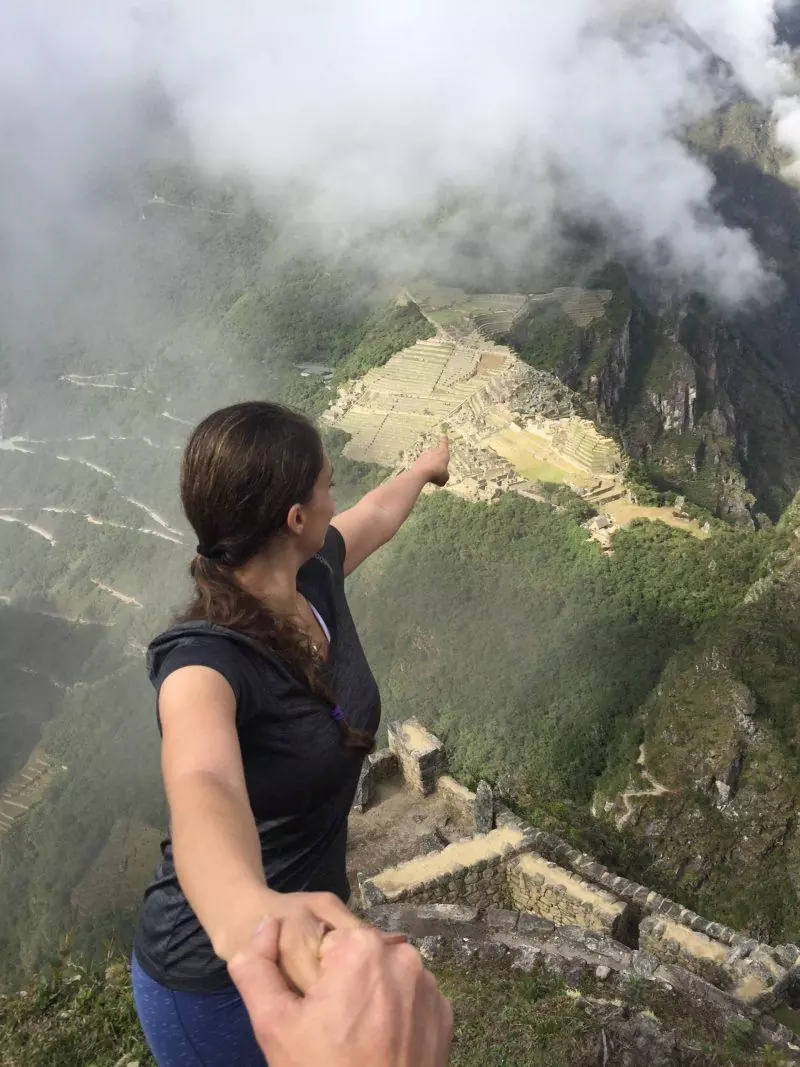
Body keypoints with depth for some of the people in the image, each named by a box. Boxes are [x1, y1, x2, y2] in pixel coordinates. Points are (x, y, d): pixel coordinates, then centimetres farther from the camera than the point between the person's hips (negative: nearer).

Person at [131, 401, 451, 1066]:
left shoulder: (316, 577, -9)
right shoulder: (204, 659, -30)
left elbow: (379, 512, 12)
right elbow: (205, 790, -50)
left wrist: (427, 466, 30)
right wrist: (247, 912, -70)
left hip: (296, 917, 7)